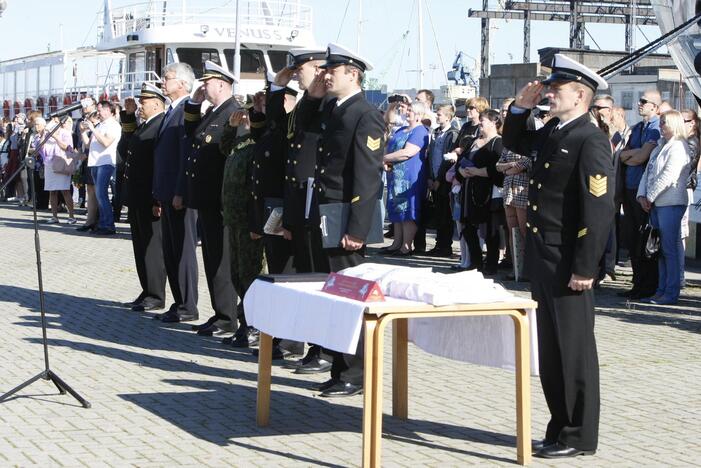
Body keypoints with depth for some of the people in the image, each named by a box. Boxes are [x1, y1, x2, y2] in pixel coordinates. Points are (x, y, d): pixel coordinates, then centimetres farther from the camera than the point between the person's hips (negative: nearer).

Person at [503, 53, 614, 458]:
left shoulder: (591, 141, -16)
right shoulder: (553, 132, 11)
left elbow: (599, 209, -20)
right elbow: (514, 143, 31)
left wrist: (585, 268, -21)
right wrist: (521, 107, 13)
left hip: (569, 262, -9)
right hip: (542, 257, 9)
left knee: (574, 349, 0)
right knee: (551, 349, 15)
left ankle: (579, 436, 10)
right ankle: (561, 427, 25)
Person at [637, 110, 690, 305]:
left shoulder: (678, 147, -9)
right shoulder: (660, 146, 19)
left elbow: (668, 176, -17)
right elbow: (648, 171, 16)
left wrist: (650, 197, -11)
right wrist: (642, 195, 3)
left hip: (671, 203, -8)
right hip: (655, 203, 8)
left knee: (670, 248, -6)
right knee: (660, 250, 9)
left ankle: (671, 293, -3)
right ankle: (661, 290, 14)